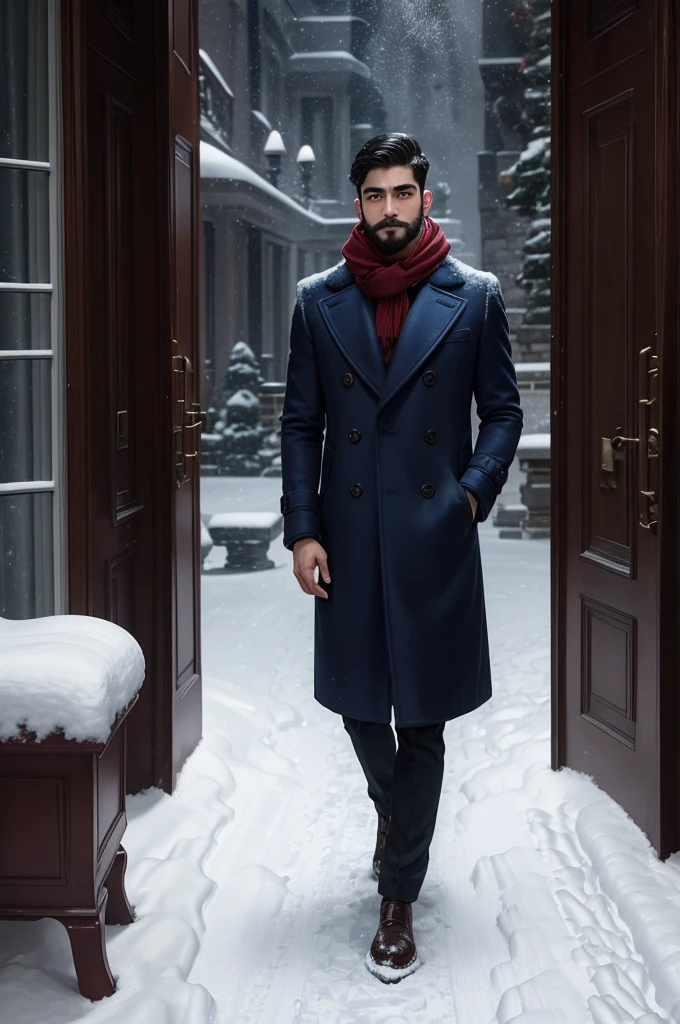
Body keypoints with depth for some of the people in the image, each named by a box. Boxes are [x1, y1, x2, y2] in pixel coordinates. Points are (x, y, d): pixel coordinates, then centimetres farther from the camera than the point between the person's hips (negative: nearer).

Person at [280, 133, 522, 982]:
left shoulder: (474, 297, 0)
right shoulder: (319, 301, 4)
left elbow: (503, 411, 5)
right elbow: (300, 424, 5)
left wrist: (474, 493, -10)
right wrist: (302, 529, -2)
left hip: (434, 538, -2)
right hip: (348, 538, 2)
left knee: (422, 719, 3)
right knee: (358, 702, 14)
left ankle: (398, 899, 16)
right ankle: (392, 808, 47)